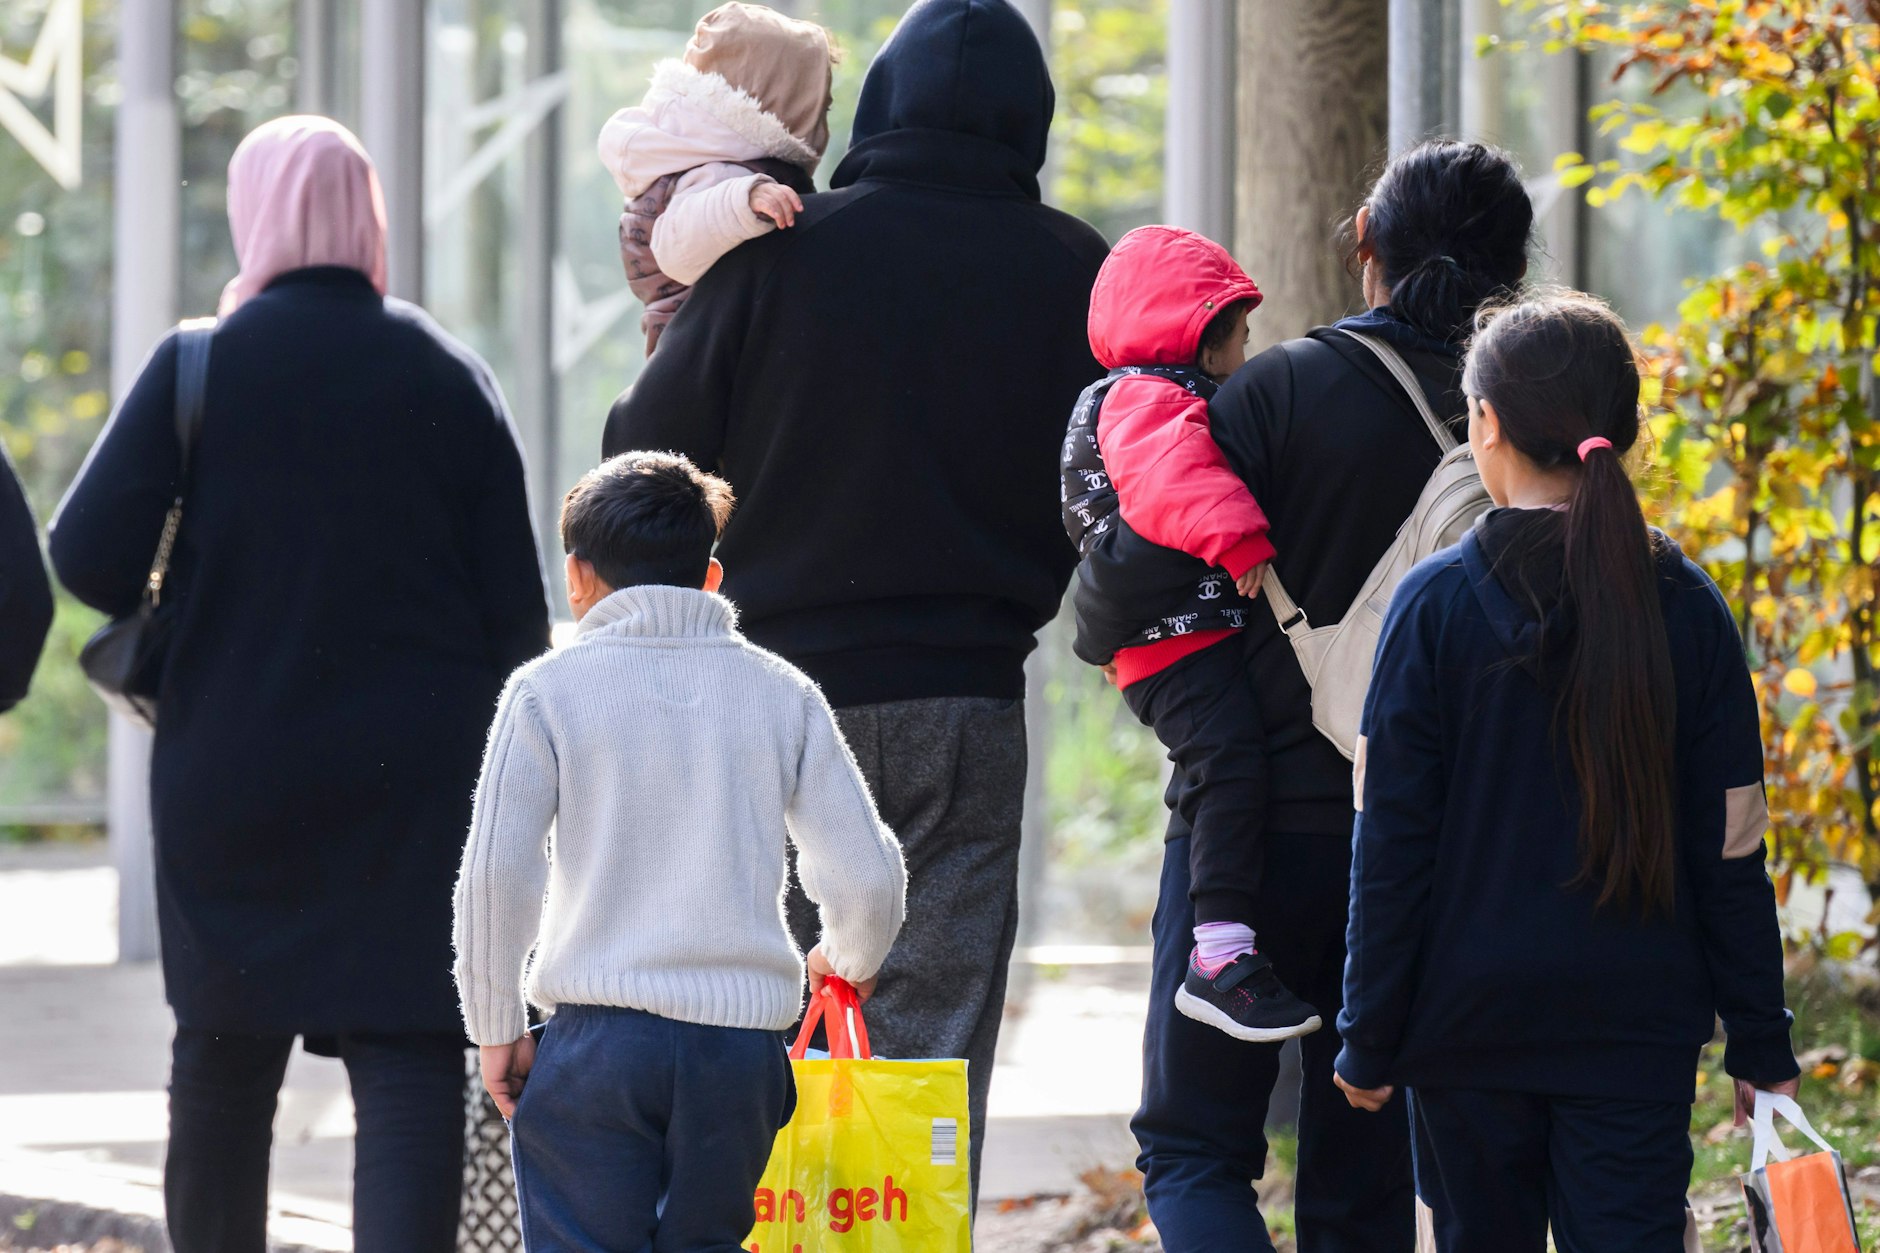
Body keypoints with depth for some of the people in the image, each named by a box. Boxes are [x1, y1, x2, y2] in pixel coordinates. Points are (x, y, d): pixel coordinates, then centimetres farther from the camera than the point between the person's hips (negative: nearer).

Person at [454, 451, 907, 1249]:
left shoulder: (549, 690, 1)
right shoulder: (781, 694, 8)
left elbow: (495, 873, -6)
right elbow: (867, 874, 6)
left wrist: (496, 1028, 6)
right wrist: (849, 961, 27)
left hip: (598, 1037, -3)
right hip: (742, 1042, 3)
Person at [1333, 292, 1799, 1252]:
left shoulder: (1436, 604, -7)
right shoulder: (1685, 607, -1)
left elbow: (1391, 846, -6)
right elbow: (1729, 851, 1)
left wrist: (1369, 1038, 1)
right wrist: (1760, 1042, 9)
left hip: (1471, 1022, -1)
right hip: (1639, 1027, 1)